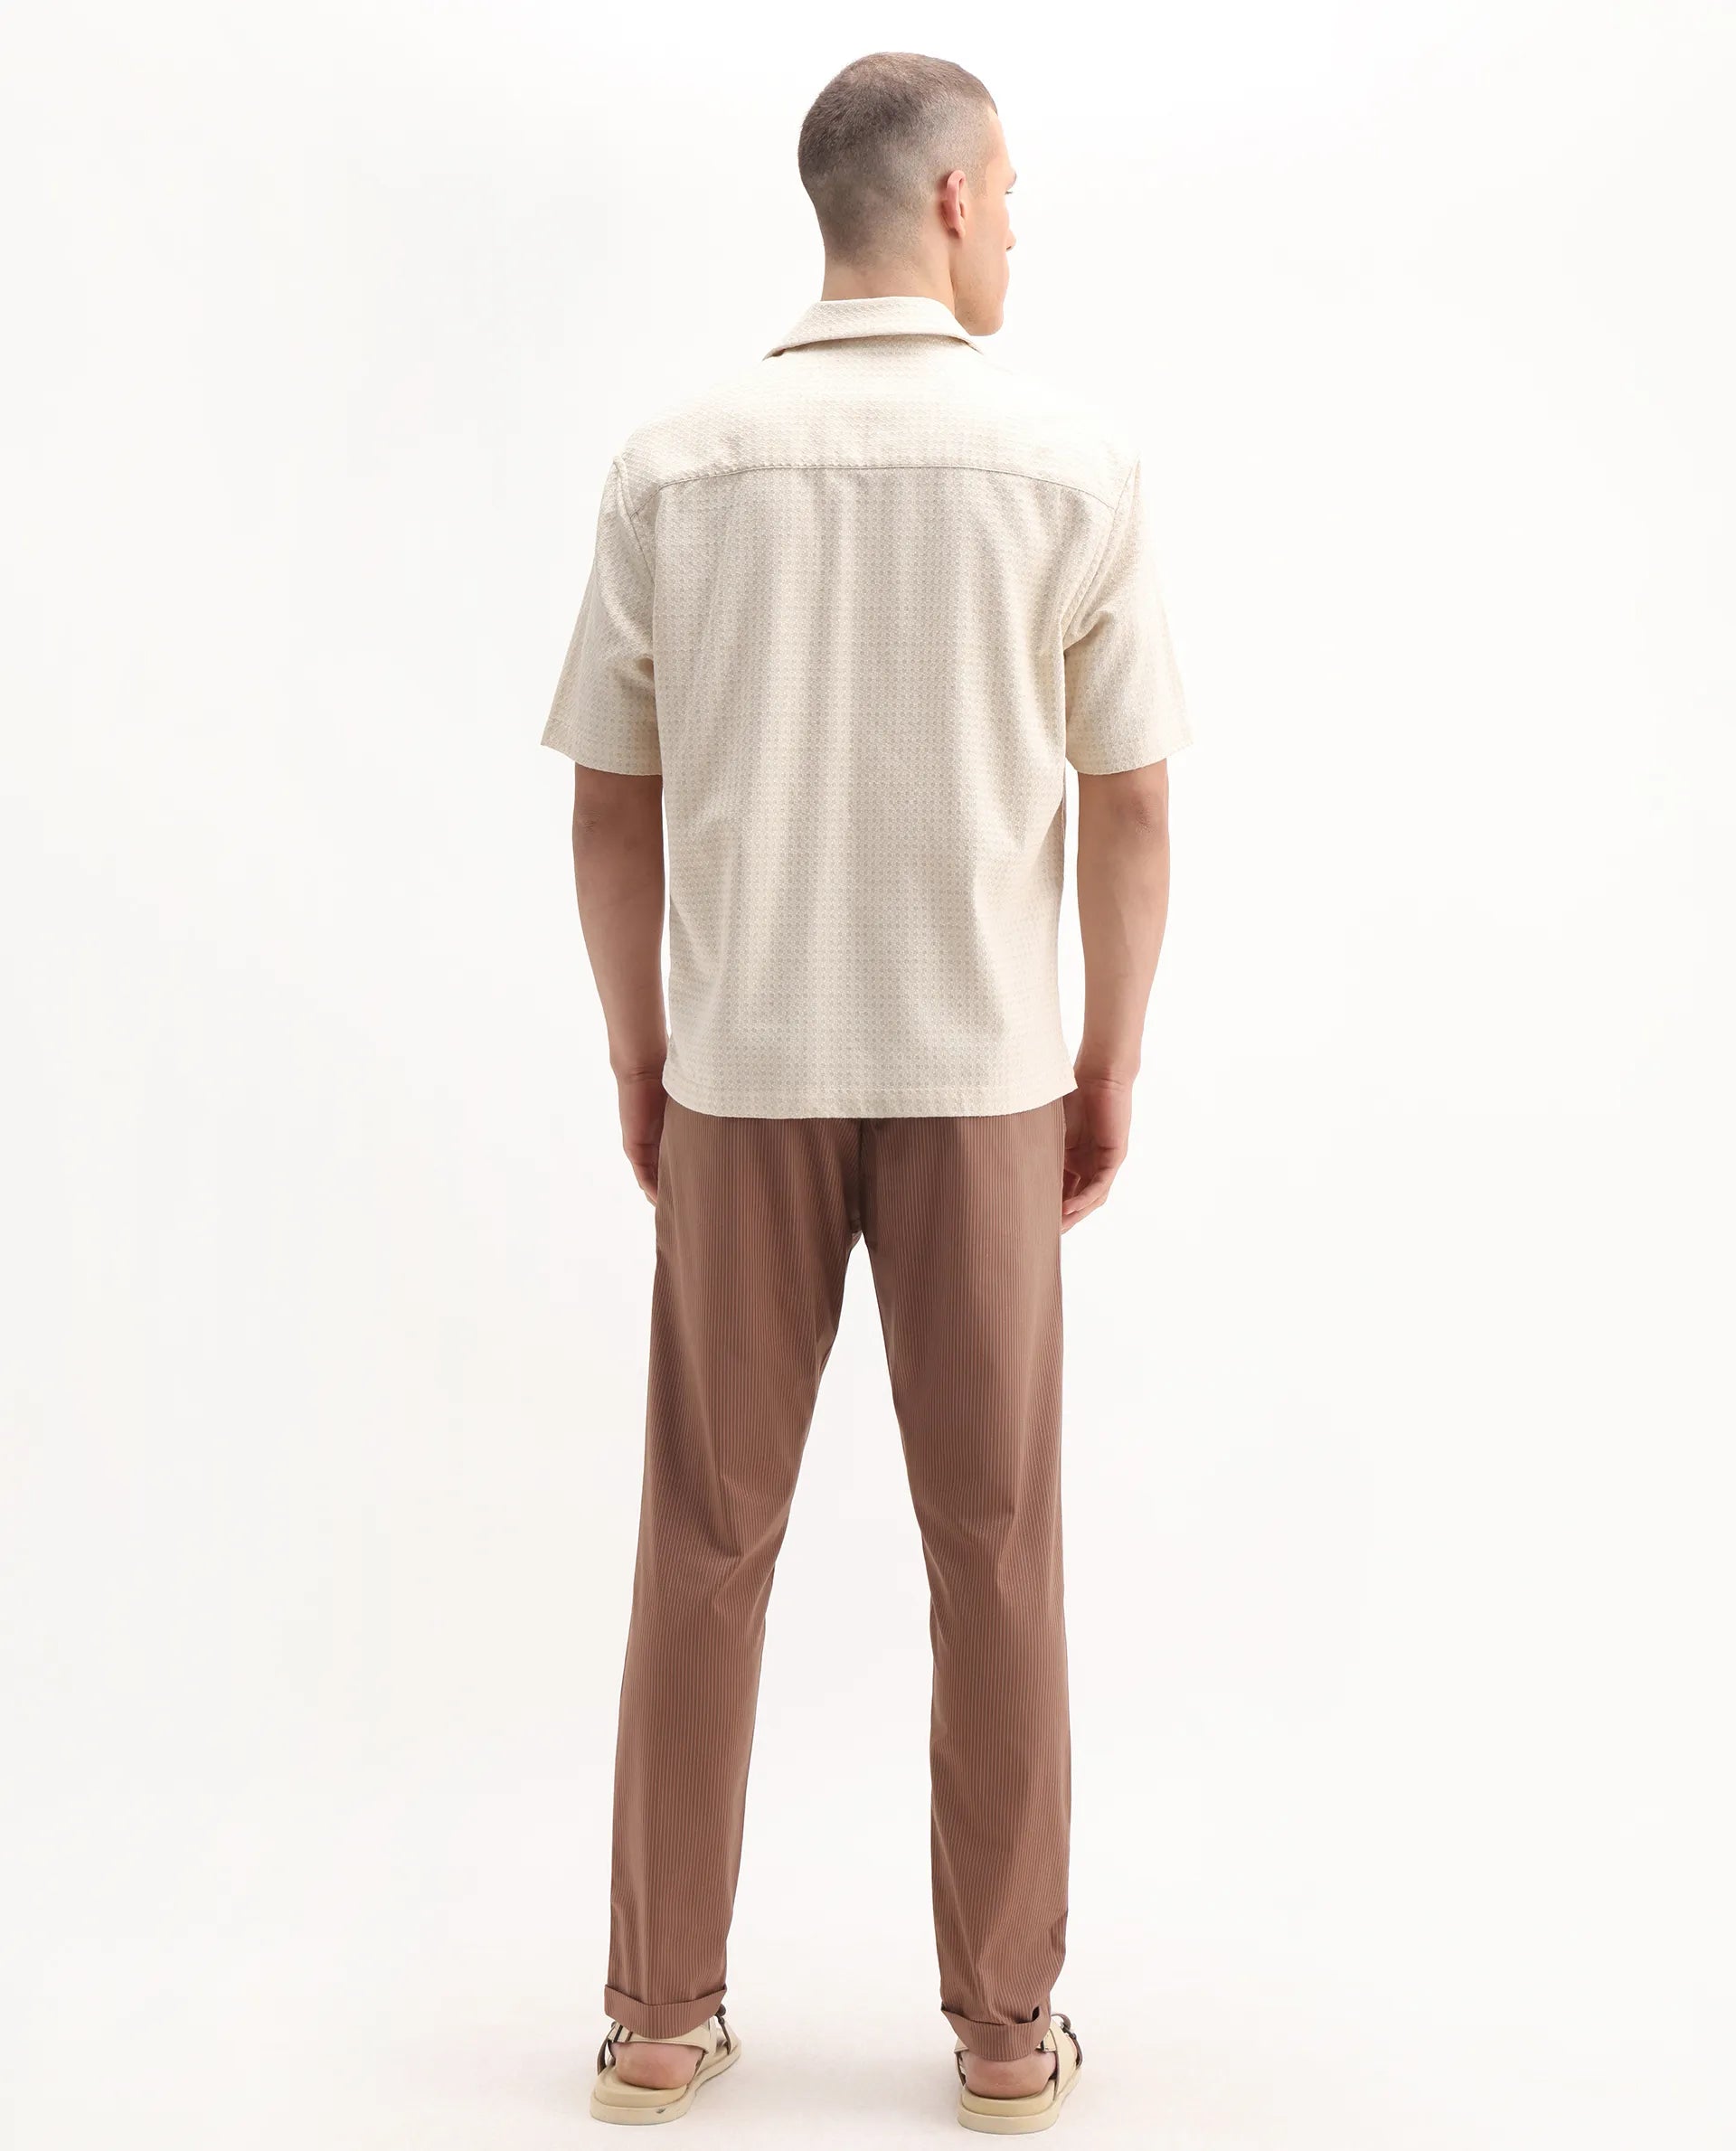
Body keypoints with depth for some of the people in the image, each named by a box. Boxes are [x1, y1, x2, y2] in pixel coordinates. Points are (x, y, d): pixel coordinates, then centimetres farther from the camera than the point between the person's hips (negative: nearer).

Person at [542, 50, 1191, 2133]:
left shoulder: (672, 469, -1)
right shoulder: (1073, 460, -5)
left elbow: (610, 807, 2)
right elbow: (1129, 809, -3)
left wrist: (637, 1057, 14)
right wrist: (1112, 1063, 9)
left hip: (738, 1077, 1)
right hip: (978, 1076, -1)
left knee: (706, 1544, 11)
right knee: (994, 1549, 9)